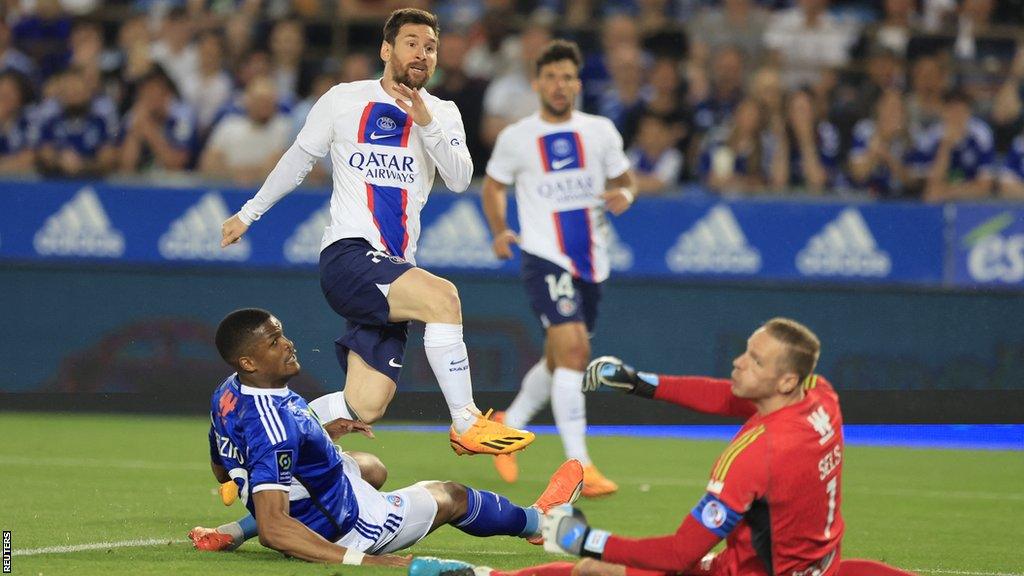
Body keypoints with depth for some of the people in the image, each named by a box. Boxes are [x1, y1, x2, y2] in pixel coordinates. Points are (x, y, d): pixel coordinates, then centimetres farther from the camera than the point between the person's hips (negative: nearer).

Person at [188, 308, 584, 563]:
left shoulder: (227, 395, -9)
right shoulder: (275, 426, -38)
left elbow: (222, 471, 12)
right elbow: (274, 528, -42)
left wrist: (319, 432, 17)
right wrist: (361, 560, -46)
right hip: (343, 531, -8)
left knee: (371, 468, 42)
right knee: (450, 496, 20)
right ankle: (538, 520, 50)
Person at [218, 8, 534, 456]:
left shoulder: (443, 114, 12)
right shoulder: (344, 101, 4)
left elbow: (459, 179, -4)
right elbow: (297, 161, 17)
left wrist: (426, 122, -16)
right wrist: (248, 214, 24)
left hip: (394, 271, 5)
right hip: (347, 255, -5)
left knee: (363, 409, -6)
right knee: (442, 296, -31)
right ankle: (466, 424, -24)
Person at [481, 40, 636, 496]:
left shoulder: (600, 131, 5)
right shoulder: (516, 138, -1)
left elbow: (624, 180, 15)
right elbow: (494, 185, 13)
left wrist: (623, 195, -9)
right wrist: (499, 231, -3)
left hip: (591, 261, 5)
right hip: (544, 257, -5)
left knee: (561, 362, 16)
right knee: (572, 348, -22)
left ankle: (510, 426, 42)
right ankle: (579, 466, -23)